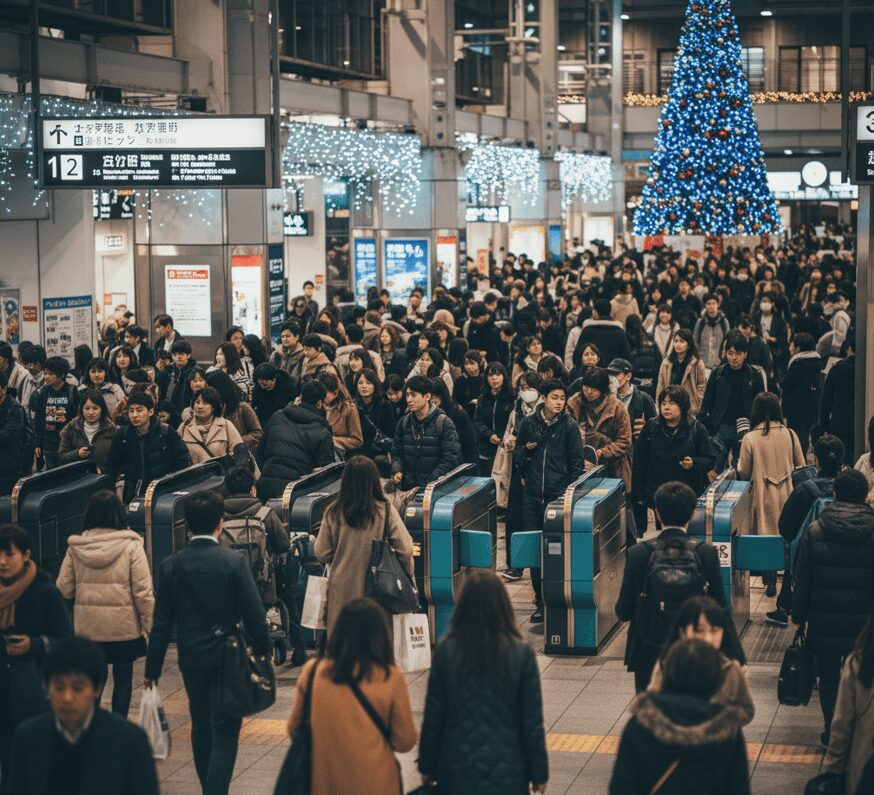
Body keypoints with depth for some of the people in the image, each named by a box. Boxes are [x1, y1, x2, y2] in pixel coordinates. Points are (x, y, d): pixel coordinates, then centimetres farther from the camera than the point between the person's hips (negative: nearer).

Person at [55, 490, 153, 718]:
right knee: (123, 677, 11)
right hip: (124, 625, -2)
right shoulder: (131, 546, -10)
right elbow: (143, 591, -12)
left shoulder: (75, 547, -2)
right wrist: (148, 624, -3)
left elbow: (64, 589, 1)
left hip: (86, 625, 2)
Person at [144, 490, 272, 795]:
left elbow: (162, 623, -2)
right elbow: (254, 614, -11)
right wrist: (264, 650, 4)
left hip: (191, 659, 3)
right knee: (225, 731, -1)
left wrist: (152, 669, 5)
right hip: (227, 656, -3)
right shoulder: (234, 562, -13)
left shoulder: (171, 566, -5)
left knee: (201, 727, 18)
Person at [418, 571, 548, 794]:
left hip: (457, 772, 1)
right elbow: (532, 723, -6)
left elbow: (432, 716, -3)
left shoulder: (445, 650, -9)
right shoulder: (522, 654, -10)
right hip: (507, 774, -1)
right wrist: (539, 774, 5)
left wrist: (427, 767, 8)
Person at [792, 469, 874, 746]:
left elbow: (802, 579, -2)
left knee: (829, 678, 13)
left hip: (824, 622, 0)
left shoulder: (814, 531, -7)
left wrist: (798, 616, 8)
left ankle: (832, 733, 19)